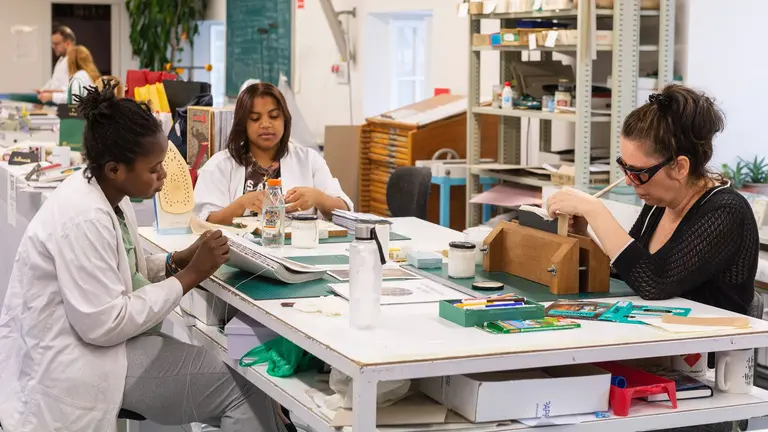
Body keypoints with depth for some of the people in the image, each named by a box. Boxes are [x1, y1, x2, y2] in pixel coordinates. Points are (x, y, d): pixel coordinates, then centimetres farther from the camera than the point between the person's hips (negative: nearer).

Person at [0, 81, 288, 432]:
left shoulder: (109, 195, 3)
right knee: (242, 389, -11)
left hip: (93, 336, 9)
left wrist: (181, 259, -3)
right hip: (71, 364, -9)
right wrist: (188, 277, -20)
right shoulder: (84, 217, -25)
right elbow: (106, 325, -25)